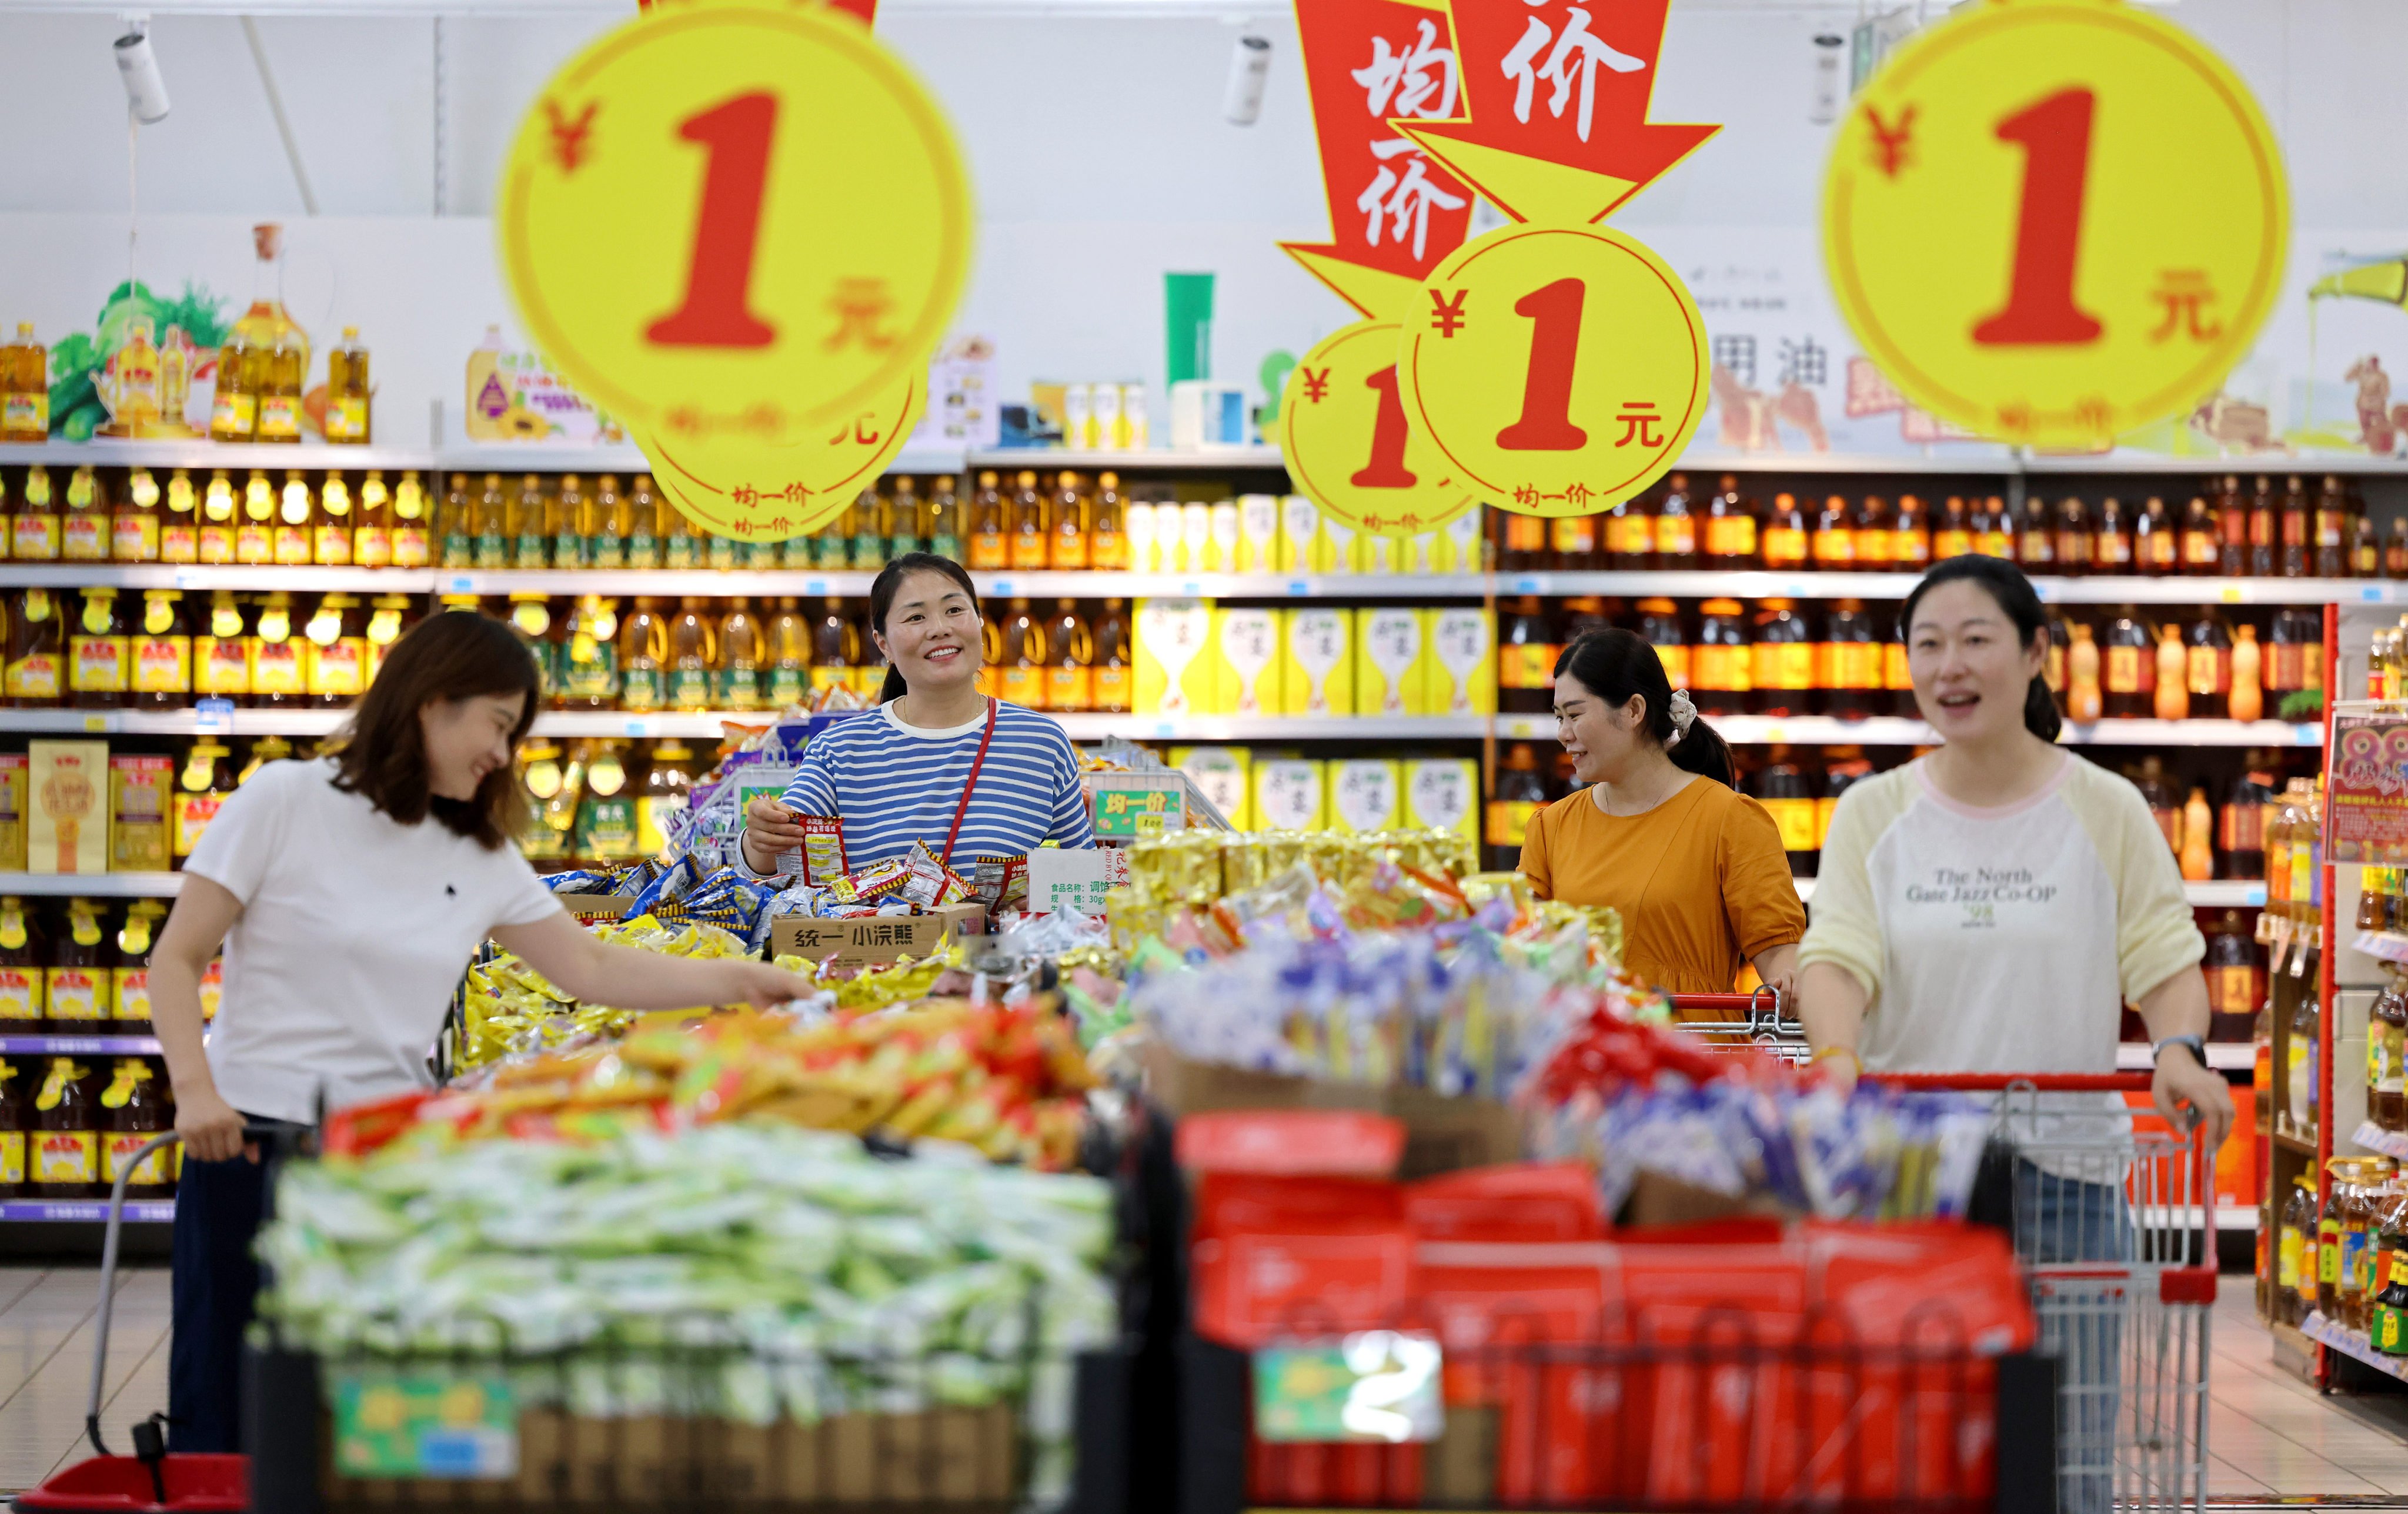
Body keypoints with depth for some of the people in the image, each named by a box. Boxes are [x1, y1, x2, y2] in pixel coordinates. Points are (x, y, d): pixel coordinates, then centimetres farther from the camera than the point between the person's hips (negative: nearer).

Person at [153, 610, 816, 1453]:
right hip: (253, 1136, -4)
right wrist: (195, 1089, -16)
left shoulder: (483, 859, 11)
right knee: (222, 1421, -1)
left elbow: (592, 969, 12)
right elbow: (177, 959, -3)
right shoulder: (284, 802, -3)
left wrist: (735, 983, 4)